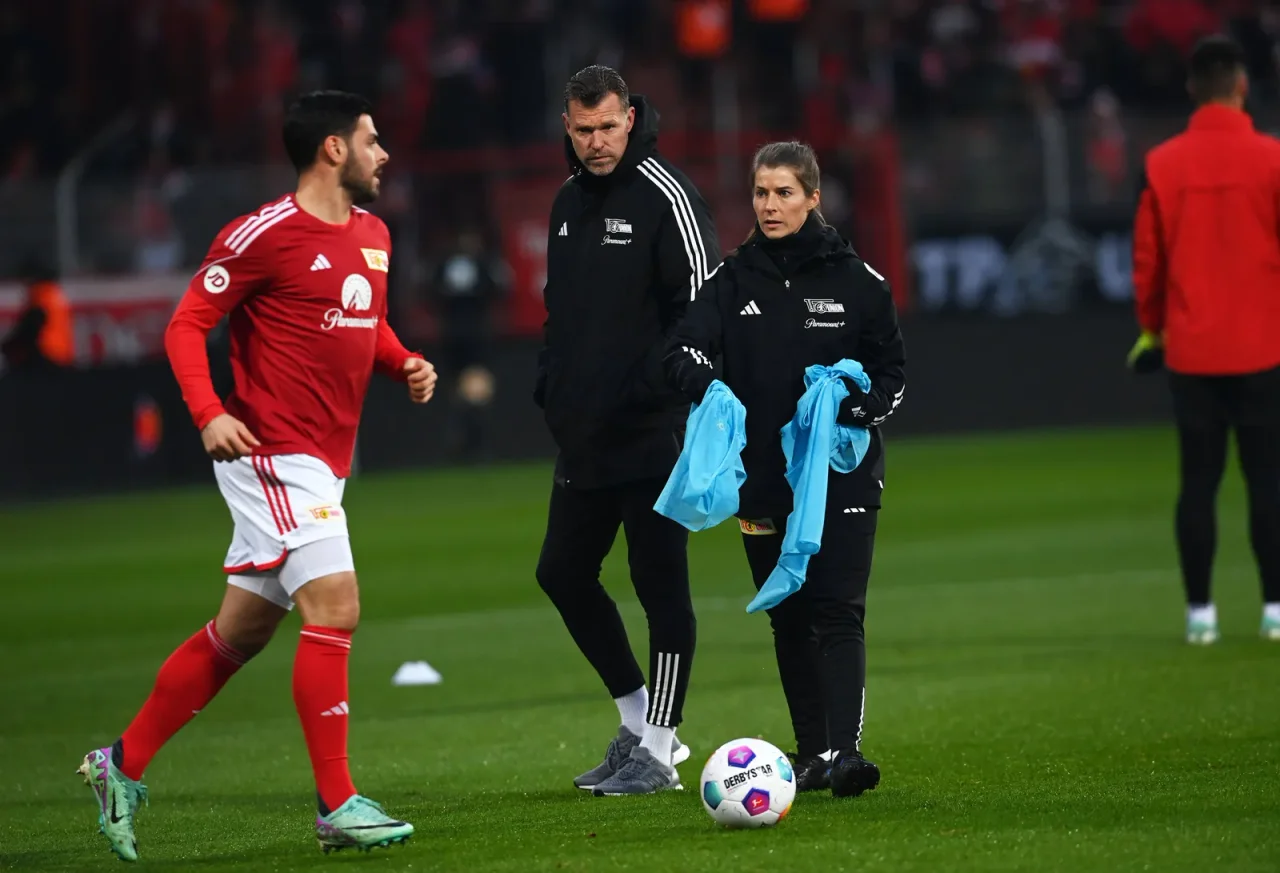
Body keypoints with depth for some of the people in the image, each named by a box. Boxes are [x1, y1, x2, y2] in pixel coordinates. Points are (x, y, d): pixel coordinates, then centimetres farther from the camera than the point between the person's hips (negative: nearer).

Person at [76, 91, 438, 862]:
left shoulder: (373, 235, 13)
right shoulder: (264, 235, -12)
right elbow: (187, 325, -9)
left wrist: (404, 364, 5)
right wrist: (209, 413, -23)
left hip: (323, 464, 9)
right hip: (273, 456, -9)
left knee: (241, 633, 13)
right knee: (336, 608, -16)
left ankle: (123, 765, 24)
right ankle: (338, 806, -11)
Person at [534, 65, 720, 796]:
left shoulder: (664, 195, -10)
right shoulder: (570, 201, 14)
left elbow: (703, 304, -14)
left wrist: (657, 386, -19)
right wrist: (552, 389, 13)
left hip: (653, 433, -8)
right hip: (585, 434, 8)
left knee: (660, 583, -3)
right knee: (563, 573, 10)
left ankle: (658, 752, 3)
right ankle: (638, 719, 23)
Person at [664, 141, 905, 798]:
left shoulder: (855, 280, 1)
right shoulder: (734, 281, 5)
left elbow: (892, 371, 8)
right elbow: (684, 348, -8)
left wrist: (859, 409, -12)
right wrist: (705, 385, -30)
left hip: (843, 475, -3)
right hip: (763, 477, 3)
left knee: (838, 613, -13)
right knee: (789, 619, 9)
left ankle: (845, 751, -22)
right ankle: (812, 755, 18)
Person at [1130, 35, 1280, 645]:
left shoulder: (1162, 165, 0)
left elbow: (1147, 257, 4)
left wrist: (1151, 328, 17)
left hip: (1191, 351, 2)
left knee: (1198, 481, 6)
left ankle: (1199, 611, 6)